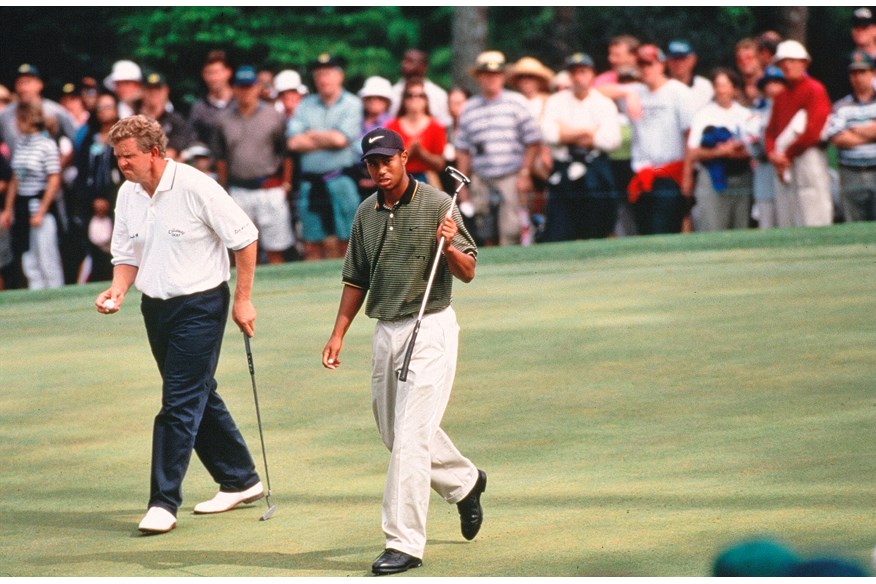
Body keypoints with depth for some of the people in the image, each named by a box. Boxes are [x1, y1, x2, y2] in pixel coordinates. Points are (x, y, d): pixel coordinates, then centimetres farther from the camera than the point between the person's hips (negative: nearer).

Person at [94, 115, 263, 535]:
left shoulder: (196, 187, -18)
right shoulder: (128, 195, 3)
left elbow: (245, 239, -11)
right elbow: (126, 255, 11)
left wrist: (242, 299, -10)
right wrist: (118, 289, -10)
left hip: (199, 306, -8)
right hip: (155, 307, 8)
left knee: (181, 402, -10)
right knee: (199, 398, 15)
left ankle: (164, 501, -9)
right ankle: (240, 481, 29)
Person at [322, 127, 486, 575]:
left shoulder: (437, 205, -8)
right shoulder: (366, 213, 9)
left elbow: (468, 273, -9)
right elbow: (356, 279, 17)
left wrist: (449, 247, -29)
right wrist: (338, 334, 11)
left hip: (430, 329, -7)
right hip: (386, 332, 7)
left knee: (410, 436, -12)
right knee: (394, 432, 16)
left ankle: (404, 544, -11)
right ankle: (464, 483, 41)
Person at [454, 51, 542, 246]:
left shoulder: (516, 102, 5)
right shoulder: (469, 108, 14)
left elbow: (533, 142, 3)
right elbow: (463, 150, 16)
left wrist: (524, 173, -6)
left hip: (511, 179, -3)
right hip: (480, 182, 3)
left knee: (510, 234, -11)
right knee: (485, 237, 0)